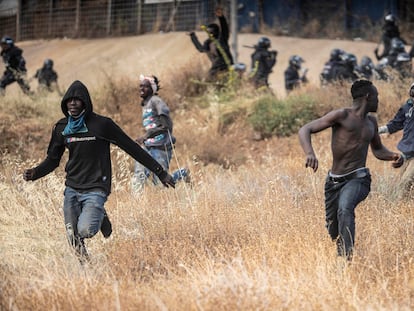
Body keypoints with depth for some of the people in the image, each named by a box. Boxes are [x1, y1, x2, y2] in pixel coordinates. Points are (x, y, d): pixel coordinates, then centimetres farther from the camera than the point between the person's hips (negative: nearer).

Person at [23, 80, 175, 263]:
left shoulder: (102, 125, -7)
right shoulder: (61, 128, 6)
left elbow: (133, 148, -3)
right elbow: (53, 160, 15)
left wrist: (160, 172, -3)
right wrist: (34, 173, -7)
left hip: (95, 189, -4)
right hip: (72, 189, 4)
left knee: (85, 230, -25)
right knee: (73, 239, -4)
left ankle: (100, 218, 9)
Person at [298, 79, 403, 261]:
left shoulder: (371, 122, 16)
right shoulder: (341, 116, -3)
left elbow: (377, 149, 34)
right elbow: (305, 130, -11)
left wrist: (393, 156, 10)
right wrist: (310, 154, -31)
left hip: (358, 179, 1)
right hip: (334, 181, -1)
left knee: (345, 209, -31)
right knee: (333, 230, 7)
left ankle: (347, 257, -42)